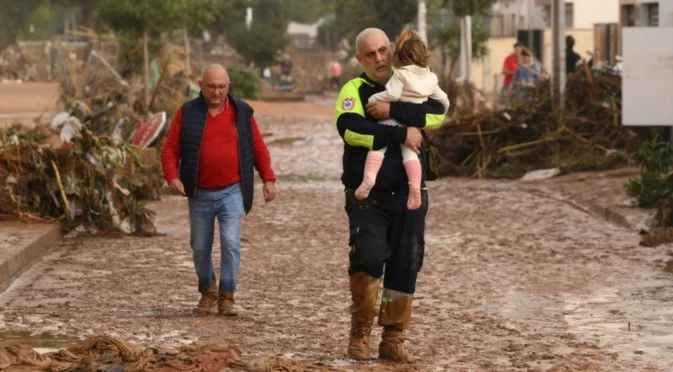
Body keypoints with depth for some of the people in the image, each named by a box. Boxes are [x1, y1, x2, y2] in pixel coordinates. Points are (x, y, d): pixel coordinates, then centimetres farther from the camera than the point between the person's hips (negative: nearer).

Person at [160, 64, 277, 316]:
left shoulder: (242, 113, 4)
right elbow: (170, 149, -2)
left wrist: (268, 178, 0)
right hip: (200, 194, 1)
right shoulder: (187, 113, 0)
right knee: (200, 247, 10)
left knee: (231, 243, -12)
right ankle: (207, 292, 30)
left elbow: (259, 148, 7)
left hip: (232, 192, -1)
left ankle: (226, 297, -4)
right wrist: (172, 177, -18)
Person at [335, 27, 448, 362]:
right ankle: (360, 334, 0)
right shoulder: (354, 90, -1)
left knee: (405, 268, 5)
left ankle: (393, 340, 15)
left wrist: (393, 111, -21)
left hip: (409, 196, 4)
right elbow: (350, 128, -21)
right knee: (368, 259, -17)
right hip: (367, 197, -3)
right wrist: (401, 134, -21)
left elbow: (438, 114, -10)